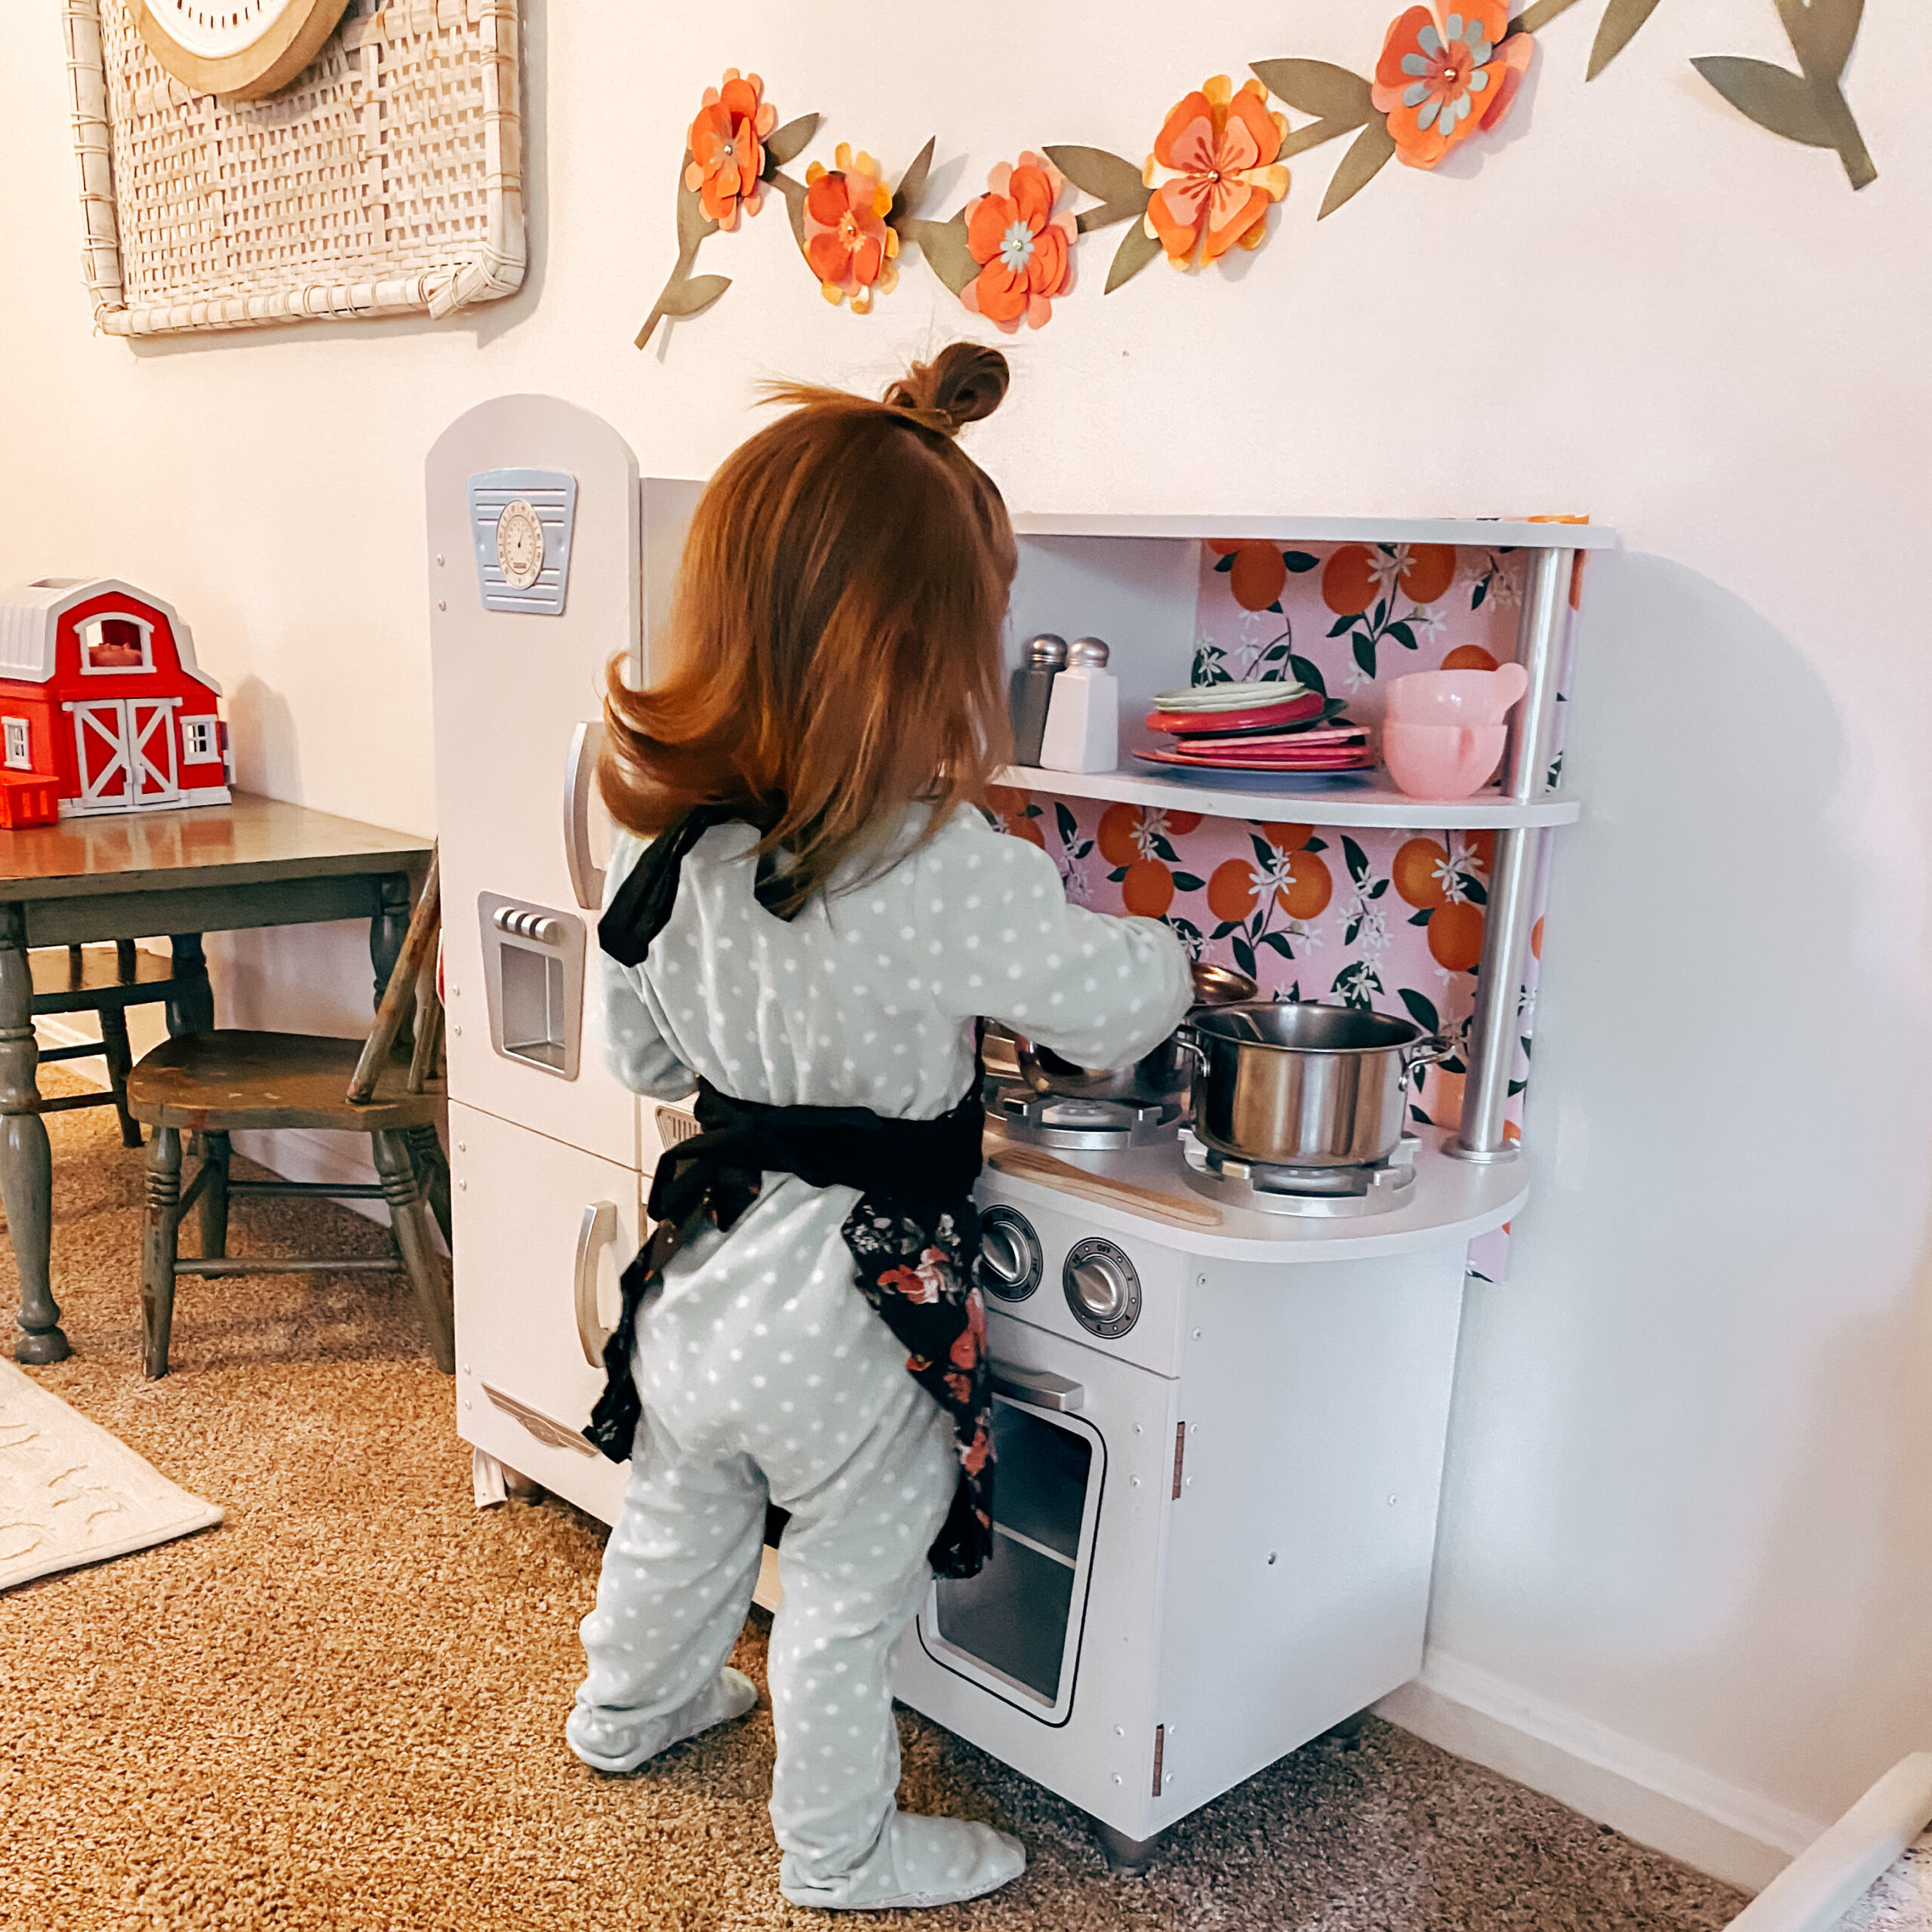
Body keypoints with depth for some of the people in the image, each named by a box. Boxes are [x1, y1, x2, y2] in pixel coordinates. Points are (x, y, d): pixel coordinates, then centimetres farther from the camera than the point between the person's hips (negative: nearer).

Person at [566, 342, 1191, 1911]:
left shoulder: (662, 836, -9)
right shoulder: (945, 870, -29)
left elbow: (641, 1052, 5)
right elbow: (1110, 1001, -14)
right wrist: (1167, 952, 8)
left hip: (704, 1253, 6)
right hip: (850, 1289, -6)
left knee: (682, 1515, 29)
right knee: (852, 1582, 17)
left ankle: (631, 1709, 55)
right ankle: (842, 1852, 38)